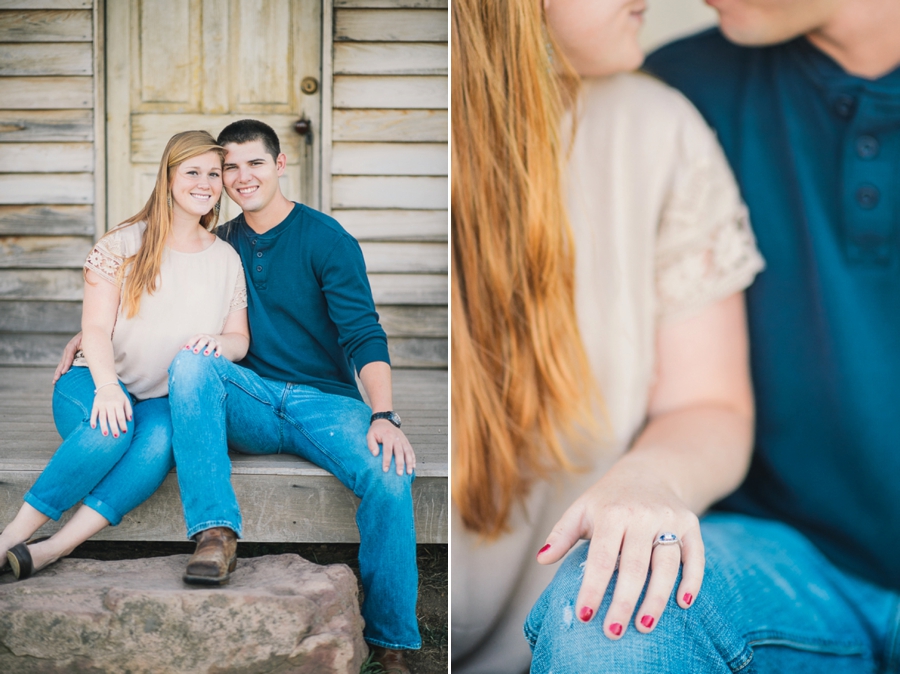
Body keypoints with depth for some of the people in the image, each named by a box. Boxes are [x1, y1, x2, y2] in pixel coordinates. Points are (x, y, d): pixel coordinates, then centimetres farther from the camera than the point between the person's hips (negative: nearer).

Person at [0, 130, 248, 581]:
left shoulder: (227, 260, 12)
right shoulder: (123, 244, 2)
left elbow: (240, 340, 12)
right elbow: (95, 328, -6)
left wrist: (218, 342, -14)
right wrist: (107, 387, -26)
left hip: (167, 401, 2)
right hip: (97, 387, -2)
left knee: (163, 436, -35)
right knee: (115, 426, -37)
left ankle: (52, 550, -39)